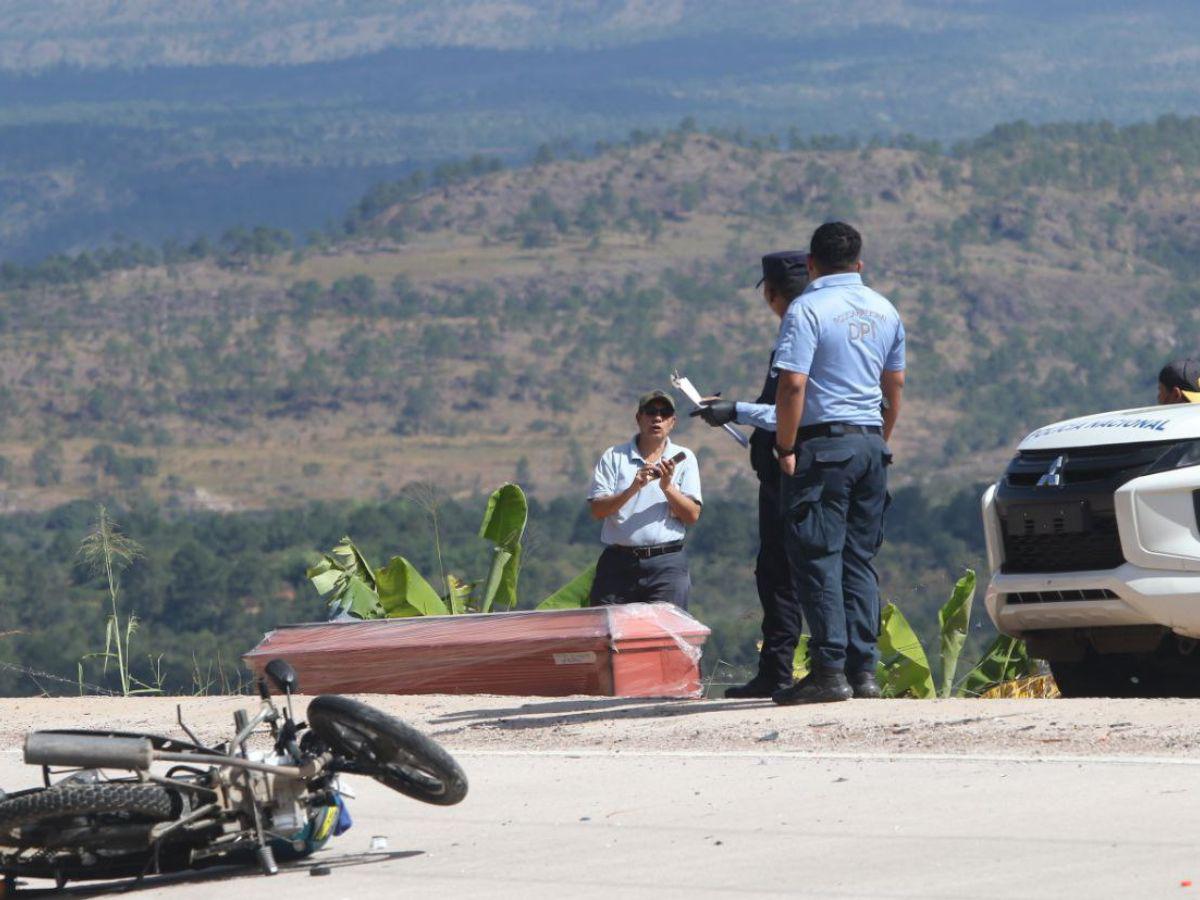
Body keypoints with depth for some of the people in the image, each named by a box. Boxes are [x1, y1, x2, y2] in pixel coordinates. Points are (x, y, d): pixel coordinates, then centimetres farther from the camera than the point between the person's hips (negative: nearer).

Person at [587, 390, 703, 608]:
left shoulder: (684, 458, 9)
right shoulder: (614, 457, 8)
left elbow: (692, 516, 2)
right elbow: (597, 510, -2)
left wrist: (667, 486, -11)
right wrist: (632, 489, -15)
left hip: (667, 565, 0)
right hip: (618, 563, 0)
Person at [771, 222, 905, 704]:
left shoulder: (807, 309, -10)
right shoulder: (885, 311, 12)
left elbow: (793, 384, -17)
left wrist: (786, 448, -11)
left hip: (823, 445, -7)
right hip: (871, 443, 7)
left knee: (818, 558, -5)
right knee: (860, 559, 11)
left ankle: (830, 669, -11)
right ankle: (863, 668, 8)